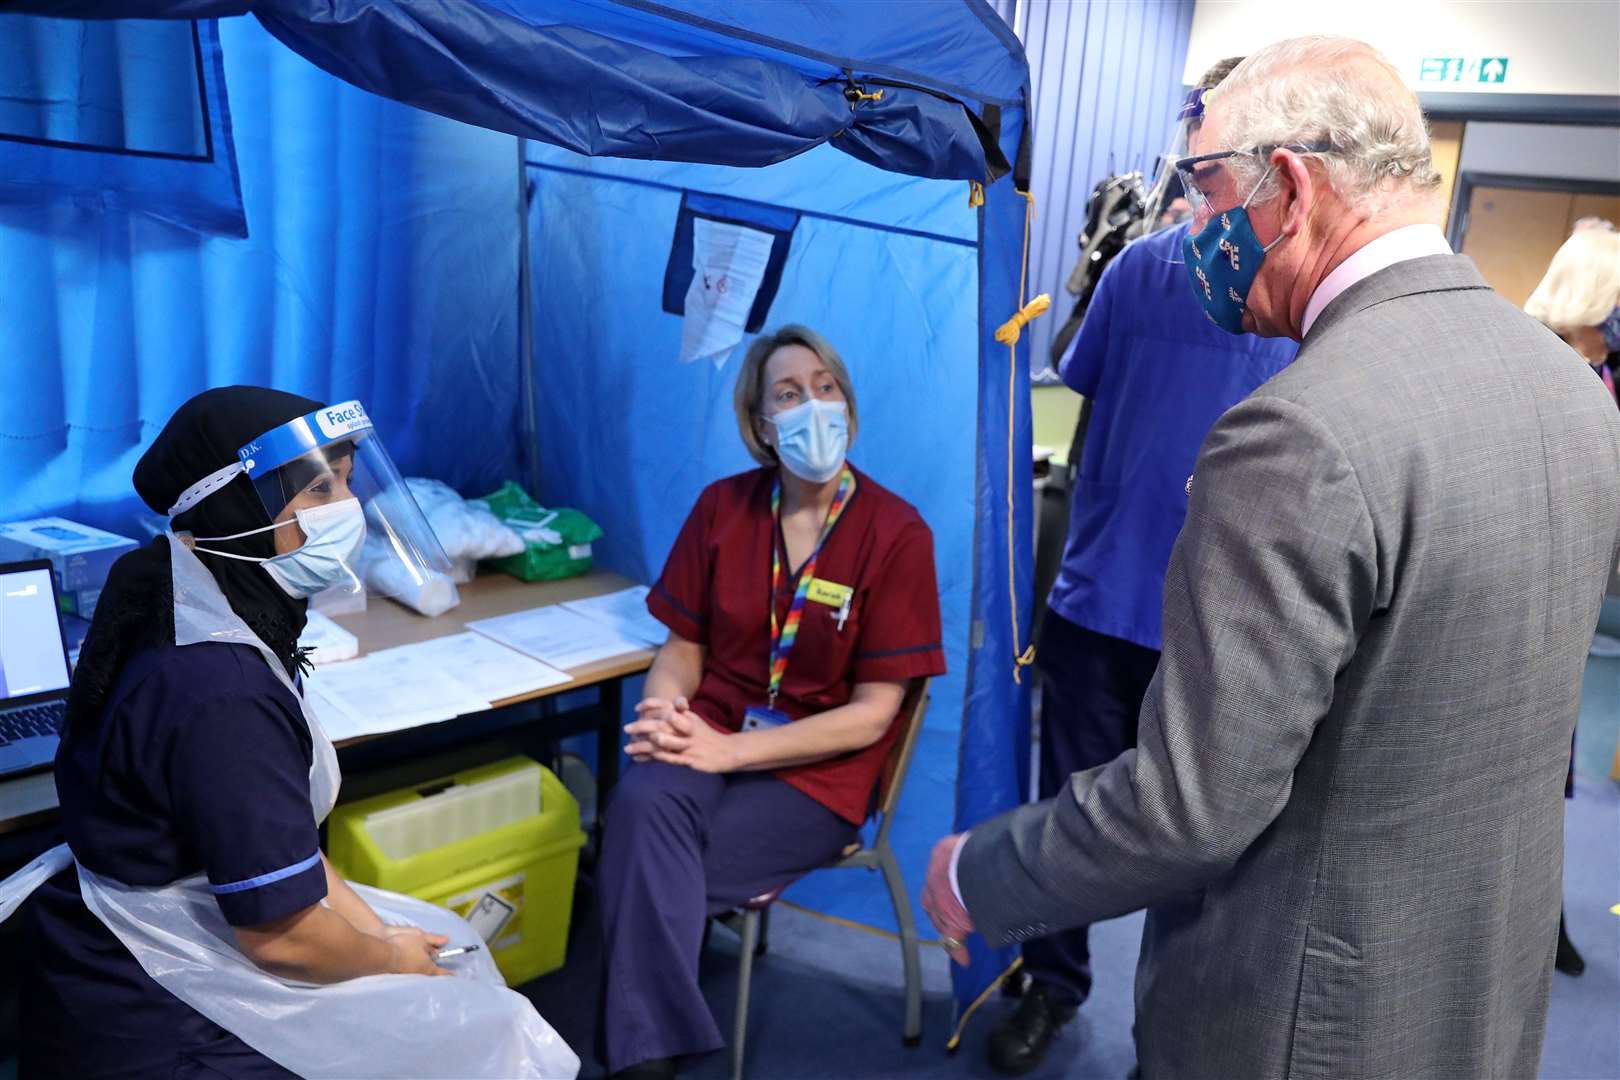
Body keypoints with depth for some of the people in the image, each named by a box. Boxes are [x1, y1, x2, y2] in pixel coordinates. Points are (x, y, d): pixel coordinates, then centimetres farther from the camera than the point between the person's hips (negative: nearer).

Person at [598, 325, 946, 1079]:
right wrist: (666, 716, -18)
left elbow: (871, 713, -11)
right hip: (712, 735, 3)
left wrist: (728, 749, -21)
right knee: (643, 801, -31)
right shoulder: (722, 506, 3)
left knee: (644, 873, -26)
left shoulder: (897, 533, -9)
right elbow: (683, 649, 6)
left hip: (818, 771, -3)